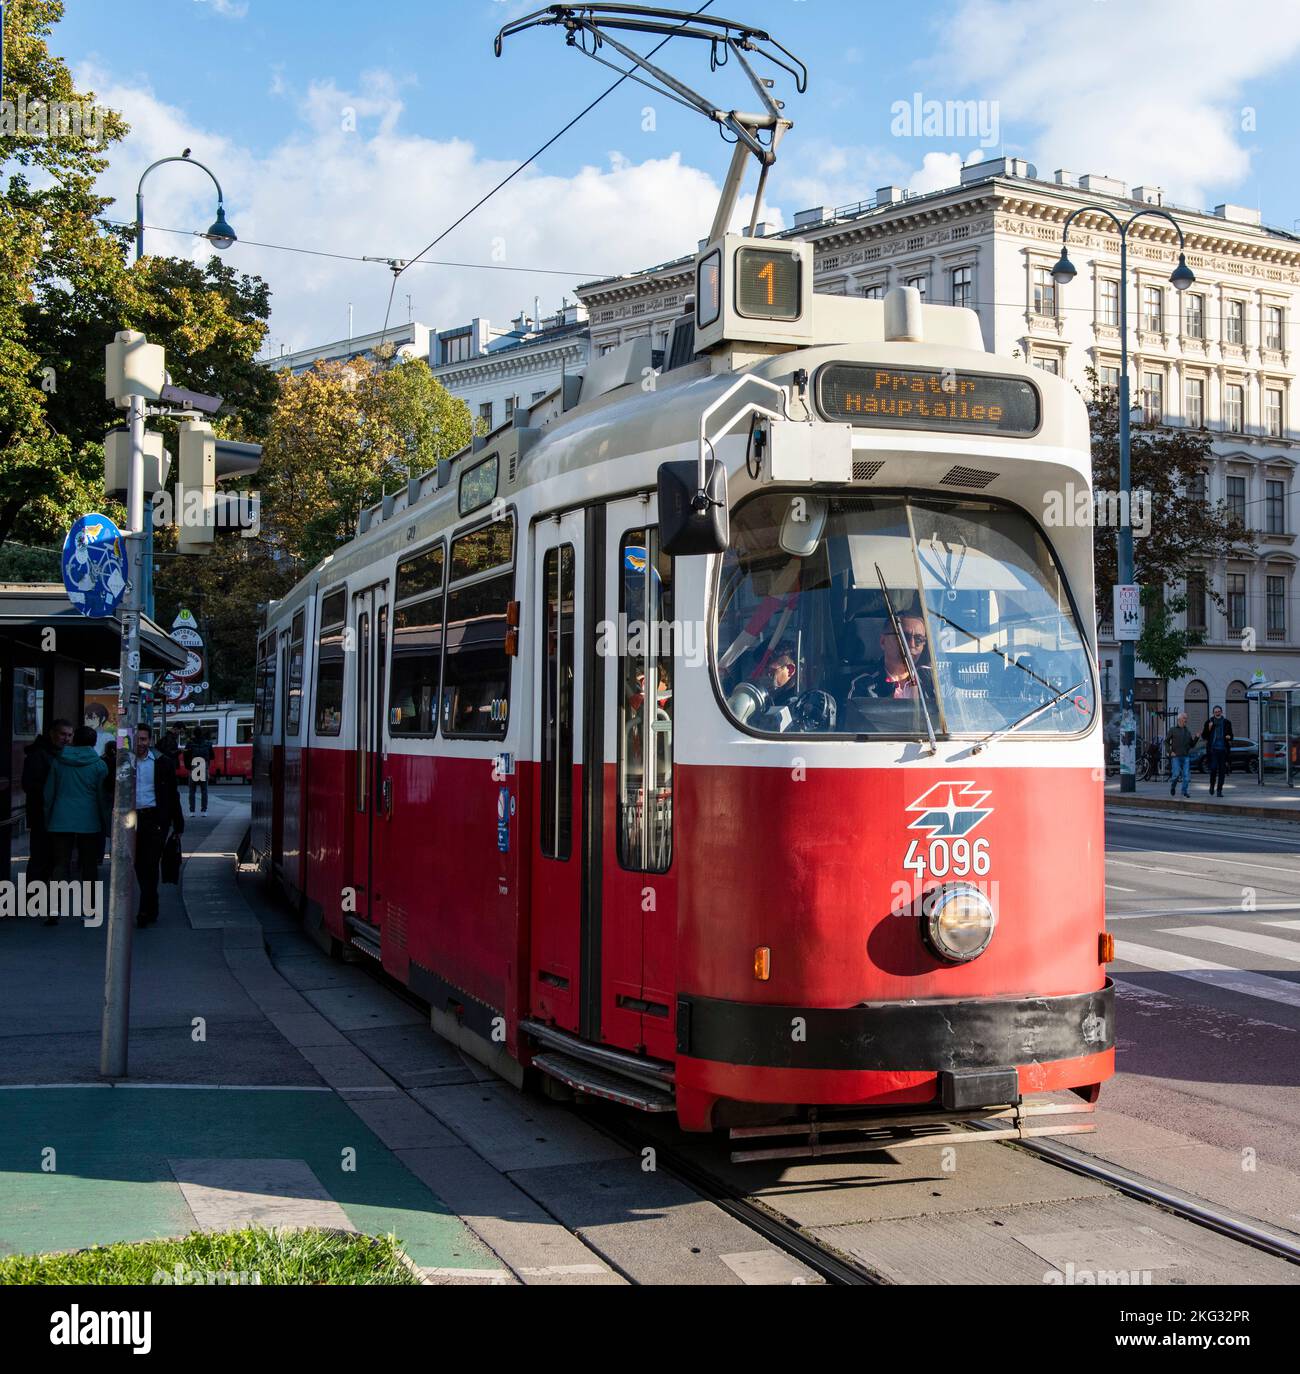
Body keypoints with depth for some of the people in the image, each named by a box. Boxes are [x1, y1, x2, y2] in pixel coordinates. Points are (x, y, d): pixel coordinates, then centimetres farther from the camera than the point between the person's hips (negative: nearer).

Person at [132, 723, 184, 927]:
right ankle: (151, 909, 21)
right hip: (133, 818, 3)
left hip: (155, 819, -3)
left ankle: (146, 911, -9)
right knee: (139, 865, 8)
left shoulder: (163, 762, 1)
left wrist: (178, 825, 1)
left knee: (150, 864, -9)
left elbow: (173, 795, 3)